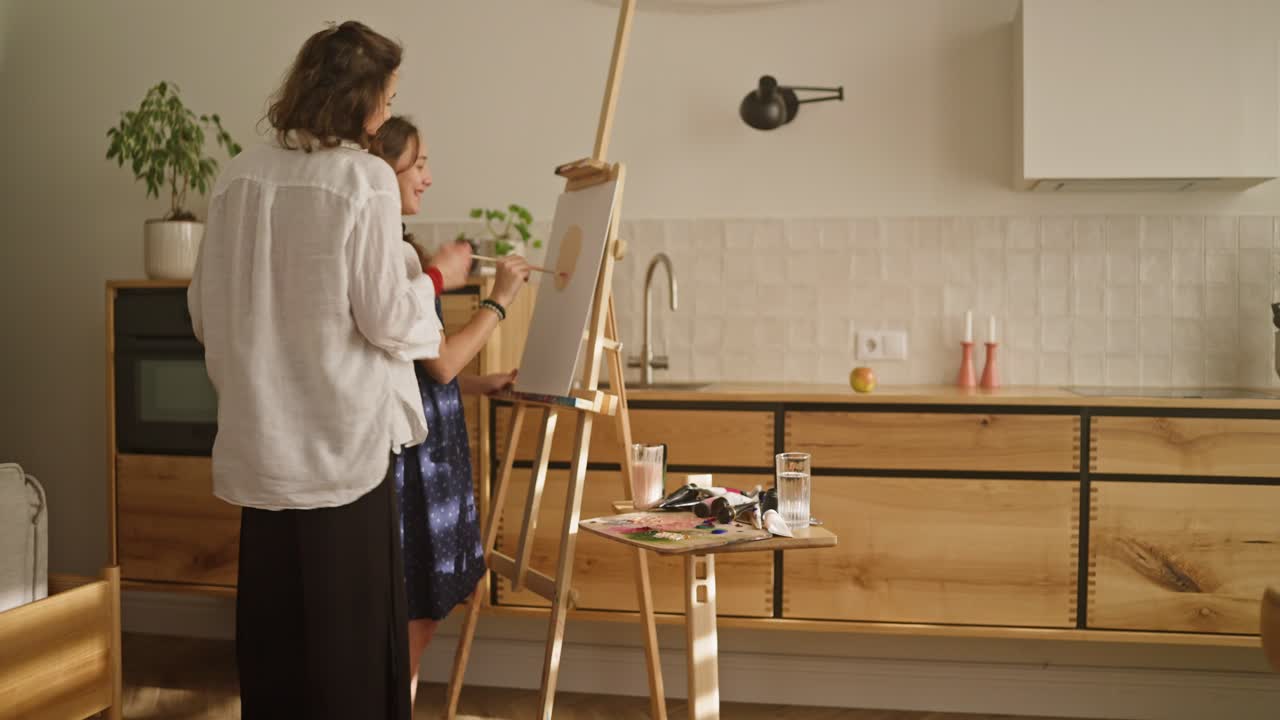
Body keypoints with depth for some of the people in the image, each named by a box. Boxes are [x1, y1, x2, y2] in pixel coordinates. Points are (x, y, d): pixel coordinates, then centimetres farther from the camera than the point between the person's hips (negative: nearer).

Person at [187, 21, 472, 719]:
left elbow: (204, 311, 11)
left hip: (262, 437, 5)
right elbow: (386, 319, -13)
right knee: (350, 618, 7)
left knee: (272, 616, 16)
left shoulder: (238, 176, 5)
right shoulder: (365, 178, -12)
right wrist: (436, 277, 5)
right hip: (342, 436, -5)